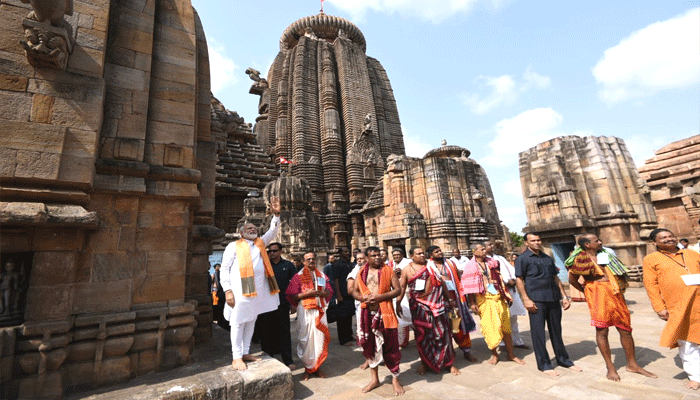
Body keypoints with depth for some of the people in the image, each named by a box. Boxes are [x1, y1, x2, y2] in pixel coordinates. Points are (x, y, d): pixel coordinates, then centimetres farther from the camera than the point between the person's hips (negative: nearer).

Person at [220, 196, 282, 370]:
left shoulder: (260, 243, 18)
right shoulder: (234, 246, 4)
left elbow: (273, 231, 12)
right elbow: (224, 268, 0)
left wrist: (276, 215, -4)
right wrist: (227, 290, -10)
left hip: (258, 289, 5)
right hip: (240, 289, -5)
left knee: (251, 321, 12)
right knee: (238, 322, 0)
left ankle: (245, 353, 24)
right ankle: (237, 357, 11)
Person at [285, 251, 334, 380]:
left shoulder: (322, 275, 10)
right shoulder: (298, 276, 0)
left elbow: (329, 291, 9)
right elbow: (292, 296, -6)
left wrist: (321, 293, -12)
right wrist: (307, 294, -18)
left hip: (320, 310, 3)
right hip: (305, 310, -3)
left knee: (320, 338, 5)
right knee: (306, 339, 3)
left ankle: (317, 367, 22)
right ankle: (307, 368, 21)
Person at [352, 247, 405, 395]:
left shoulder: (388, 270, -2)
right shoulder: (361, 272, 6)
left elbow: (398, 289, -6)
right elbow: (354, 291, 9)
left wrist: (380, 296, -17)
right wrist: (363, 298, -12)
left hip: (385, 313, -3)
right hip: (367, 314, 3)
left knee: (390, 346, 4)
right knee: (370, 346, 14)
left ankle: (395, 379, 26)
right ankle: (374, 379, 33)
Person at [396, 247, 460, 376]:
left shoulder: (431, 266, 5)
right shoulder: (407, 270, 2)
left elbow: (441, 282, 10)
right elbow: (402, 288, 4)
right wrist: (398, 304, 1)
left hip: (435, 303, 1)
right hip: (418, 306, 0)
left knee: (441, 333, 6)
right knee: (421, 334, 10)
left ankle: (449, 362, 23)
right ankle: (424, 362, 29)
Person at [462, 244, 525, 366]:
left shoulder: (492, 262, 9)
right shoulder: (470, 266, -4)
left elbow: (500, 279, 14)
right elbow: (469, 286, -6)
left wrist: (506, 295, 12)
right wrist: (472, 303, -10)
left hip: (498, 297, 4)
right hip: (483, 299, -4)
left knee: (505, 326, 9)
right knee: (489, 327, 3)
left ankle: (510, 354, 24)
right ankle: (494, 354, 21)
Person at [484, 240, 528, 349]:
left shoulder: (500, 258, 19)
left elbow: (511, 268, 11)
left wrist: (513, 279, -7)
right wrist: (507, 280, -16)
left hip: (510, 289, 7)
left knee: (513, 317, 12)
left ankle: (517, 341, 23)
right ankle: (504, 343, 8)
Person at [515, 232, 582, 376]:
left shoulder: (547, 258, 16)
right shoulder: (522, 259, -4)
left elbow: (555, 278, 19)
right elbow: (519, 280, -8)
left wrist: (564, 296, 13)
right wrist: (526, 299, -15)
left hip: (553, 299, 6)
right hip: (536, 300, -6)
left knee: (556, 330, 17)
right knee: (538, 332, 2)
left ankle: (563, 359, 32)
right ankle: (543, 364, 14)